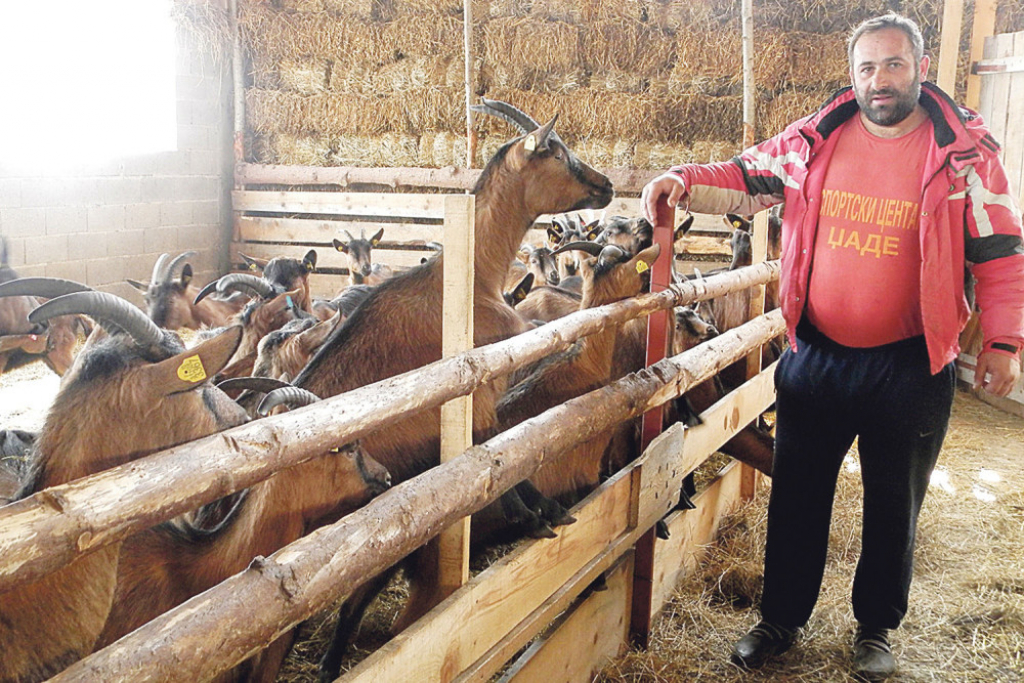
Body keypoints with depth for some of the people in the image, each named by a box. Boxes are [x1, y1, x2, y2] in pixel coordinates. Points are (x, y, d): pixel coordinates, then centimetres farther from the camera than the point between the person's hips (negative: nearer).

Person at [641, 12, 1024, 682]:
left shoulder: (966, 151, -7)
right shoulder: (816, 139, -1)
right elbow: (744, 179, 9)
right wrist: (684, 181, -9)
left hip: (909, 368, -2)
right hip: (816, 356, 2)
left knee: (893, 505, 14)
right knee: (797, 496, 12)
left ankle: (877, 627, 35)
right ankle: (781, 619, 31)